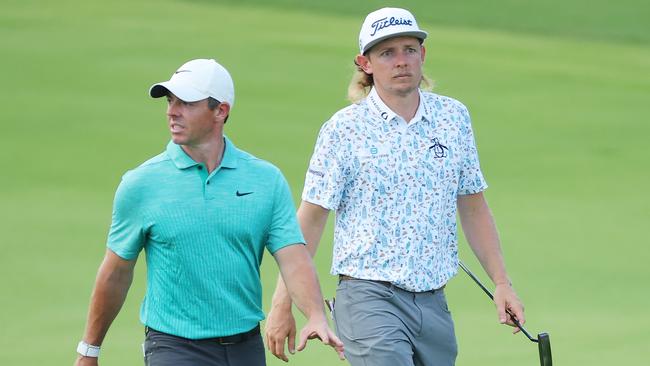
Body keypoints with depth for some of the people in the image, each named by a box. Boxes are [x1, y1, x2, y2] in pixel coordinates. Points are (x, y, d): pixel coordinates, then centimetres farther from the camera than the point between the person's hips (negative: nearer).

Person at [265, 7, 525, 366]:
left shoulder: (454, 117, 9)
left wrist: (501, 282, 10)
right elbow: (309, 220, -3)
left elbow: (473, 207, 16)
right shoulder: (344, 128, -3)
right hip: (369, 299, -5)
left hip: (433, 304, 5)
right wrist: (282, 306, -5)